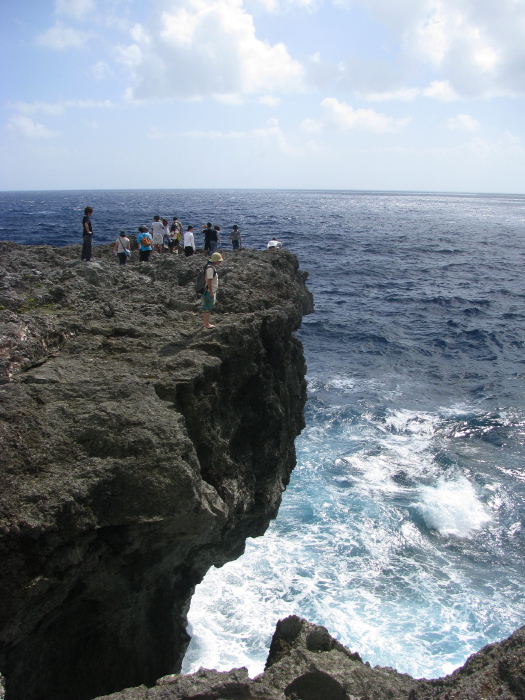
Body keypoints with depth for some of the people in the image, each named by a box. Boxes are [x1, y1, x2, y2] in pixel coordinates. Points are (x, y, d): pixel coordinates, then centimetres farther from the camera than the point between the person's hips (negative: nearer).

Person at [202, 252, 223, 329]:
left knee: (206, 308, 16)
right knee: (208, 308, -2)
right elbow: (209, 281, -23)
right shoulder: (210, 268, -21)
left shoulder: (213, 267, 10)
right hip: (209, 291, -10)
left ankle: (205, 323, 25)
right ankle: (206, 324, 5)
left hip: (212, 291, 10)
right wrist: (211, 292, -22)